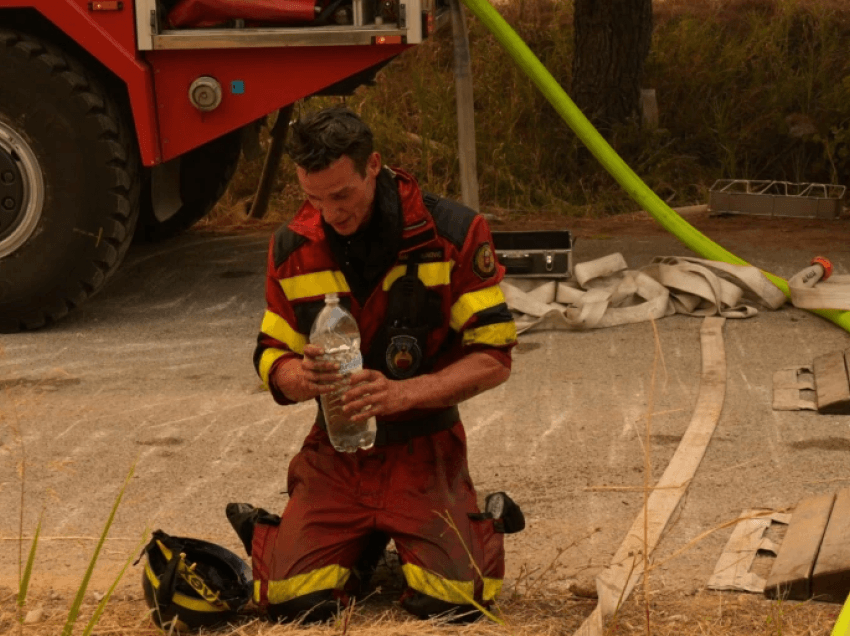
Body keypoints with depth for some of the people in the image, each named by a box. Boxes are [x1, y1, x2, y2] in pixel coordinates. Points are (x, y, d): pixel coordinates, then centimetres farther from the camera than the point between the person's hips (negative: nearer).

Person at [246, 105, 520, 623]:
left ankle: (481, 524, 17)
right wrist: (298, 377, -21)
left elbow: (494, 358, -11)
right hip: (336, 456, 3)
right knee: (295, 602, -16)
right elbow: (273, 359, 5)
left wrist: (404, 393, -26)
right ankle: (363, 545, 20)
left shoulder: (453, 234, -11)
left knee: (450, 601, -20)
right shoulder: (292, 249, -1)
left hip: (423, 449, -2)